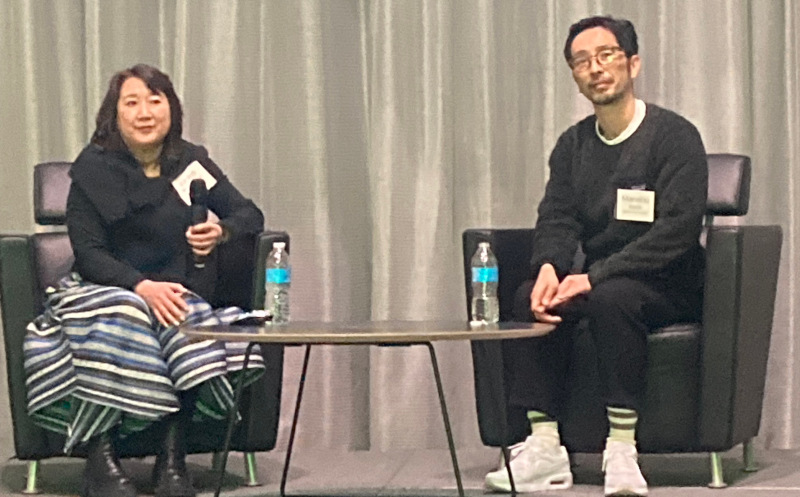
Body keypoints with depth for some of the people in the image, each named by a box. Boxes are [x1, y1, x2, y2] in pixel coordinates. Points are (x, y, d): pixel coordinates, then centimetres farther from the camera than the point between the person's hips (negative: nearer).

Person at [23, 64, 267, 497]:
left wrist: (222, 231, -17)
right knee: (116, 323, -36)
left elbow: (250, 215, 8)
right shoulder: (94, 168, -2)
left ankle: (171, 460, -28)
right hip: (105, 290, -2)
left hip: (171, 291, 2)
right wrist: (142, 286, -25)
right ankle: (100, 461, -32)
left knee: (190, 324, -32)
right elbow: (87, 253, -9)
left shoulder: (190, 162, 6)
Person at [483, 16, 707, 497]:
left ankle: (622, 450, -33)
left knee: (611, 297, -36)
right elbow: (557, 218, 2)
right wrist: (549, 268, -23)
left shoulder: (674, 135, -10)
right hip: (598, 279, 6)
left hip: (670, 286, -5)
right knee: (530, 298, -22)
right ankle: (544, 447, -24)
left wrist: (596, 276, -27)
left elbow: (677, 229, -20)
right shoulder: (574, 145, 9)